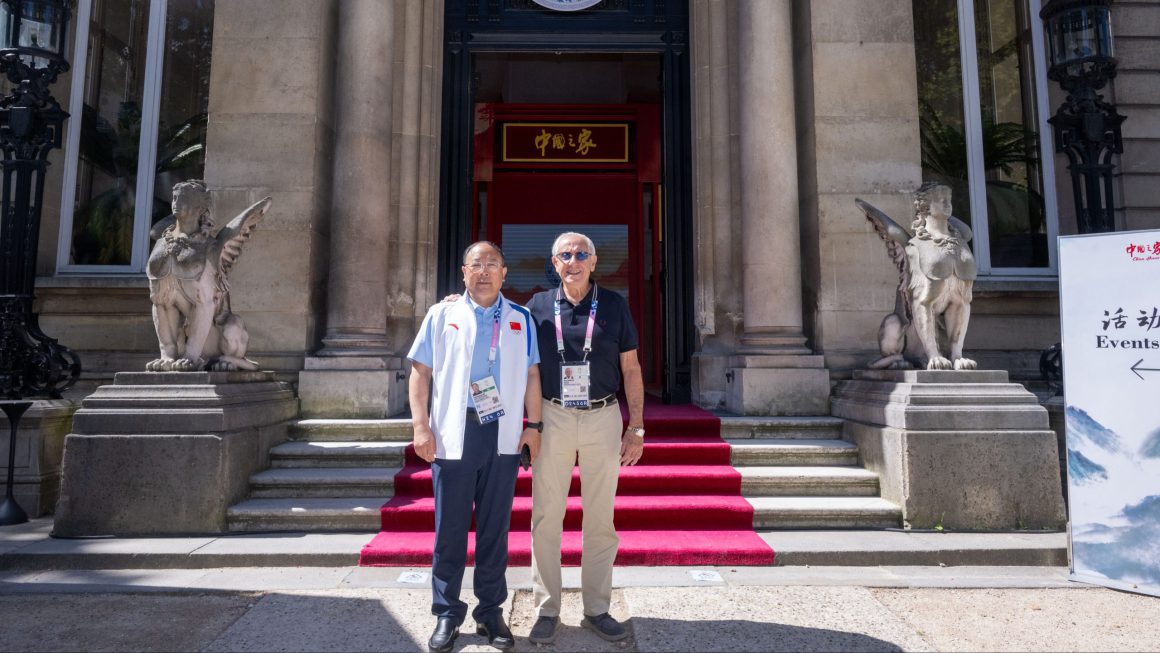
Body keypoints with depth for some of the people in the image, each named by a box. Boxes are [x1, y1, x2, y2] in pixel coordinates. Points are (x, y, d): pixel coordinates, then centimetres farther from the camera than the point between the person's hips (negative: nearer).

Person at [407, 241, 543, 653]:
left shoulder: (521, 320, 10)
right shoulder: (441, 315, 6)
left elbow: (531, 375, 10)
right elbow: (421, 372, 3)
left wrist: (534, 425, 2)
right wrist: (420, 425, -5)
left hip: (503, 435, 1)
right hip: (453, 434, -1)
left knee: (495, 527, 9)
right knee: (450, 528, 6)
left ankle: (490, 611, 23)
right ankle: (446, 614, 21)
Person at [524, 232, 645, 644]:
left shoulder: (614, 305, 3)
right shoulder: (538, 306, 3)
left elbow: (631, 369, 4)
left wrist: (636, 427, 0)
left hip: (603, 418, 0)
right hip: (552, 417, 0)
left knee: (600, 520, 9)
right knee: (546, 517, 5)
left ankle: (597, 609, 23)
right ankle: (546, 609, 19)